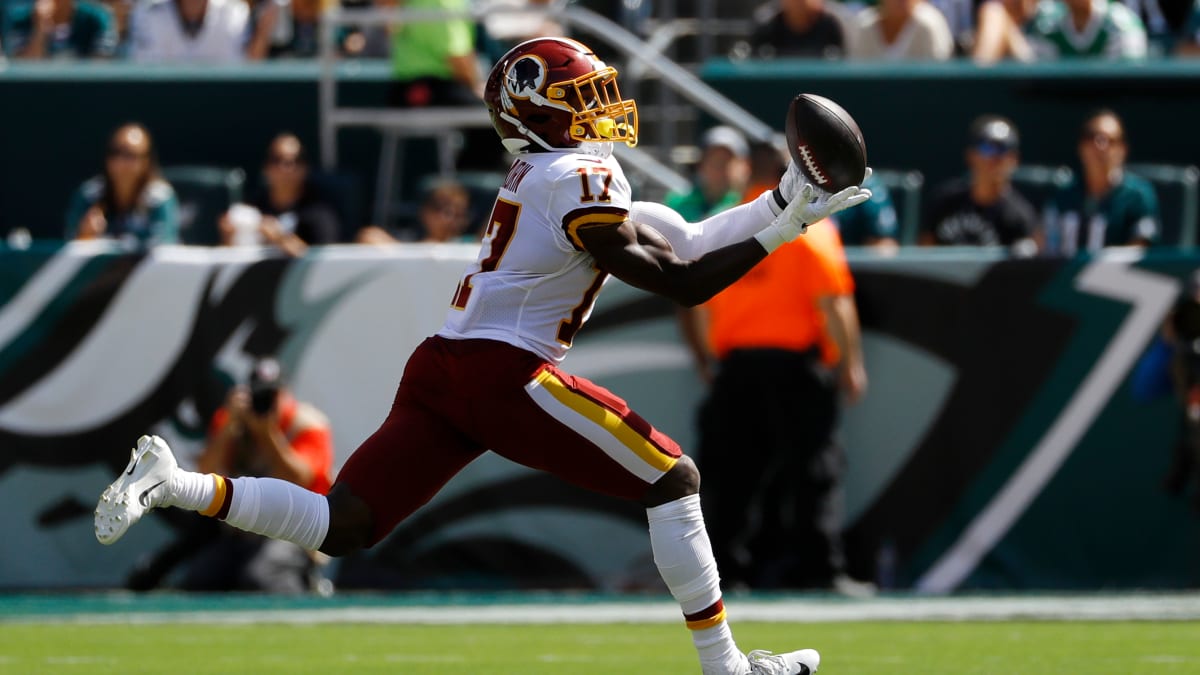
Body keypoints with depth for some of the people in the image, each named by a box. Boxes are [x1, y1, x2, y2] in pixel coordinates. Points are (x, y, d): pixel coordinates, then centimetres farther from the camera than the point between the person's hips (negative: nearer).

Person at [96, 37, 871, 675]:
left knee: (339, 527, 4)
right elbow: (681, 281, -11)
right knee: (672, 478, 1)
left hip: (440, 368, 8)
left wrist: (781, 203, 17)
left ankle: (173, 485, -8)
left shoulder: (547, 172, 20)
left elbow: (680, 242, 20)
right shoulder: (582, 182, -8)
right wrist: (782, 231, -7)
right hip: (504, 374, -8)